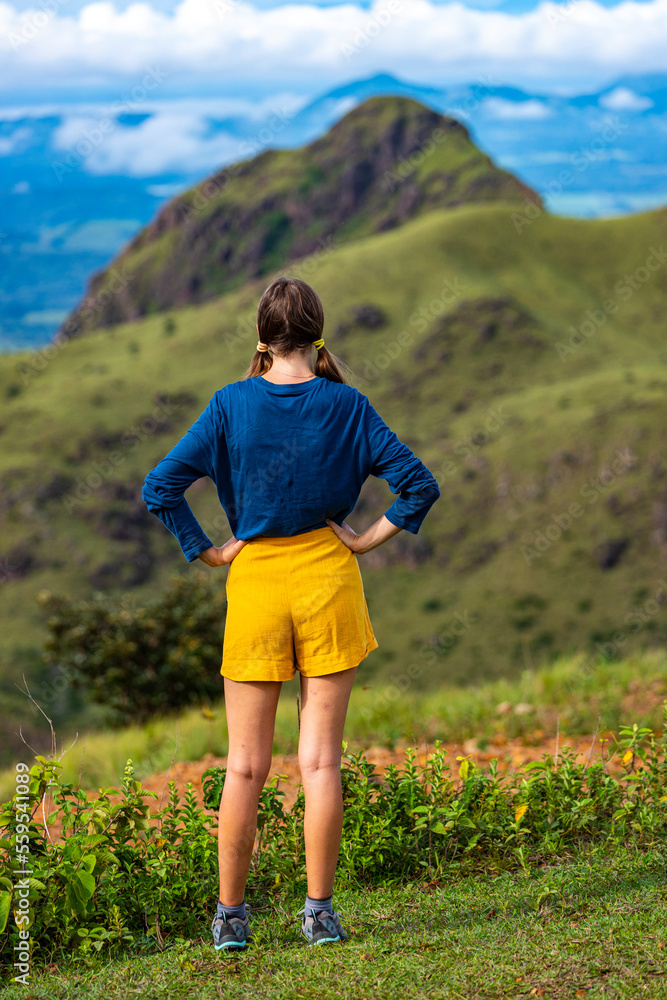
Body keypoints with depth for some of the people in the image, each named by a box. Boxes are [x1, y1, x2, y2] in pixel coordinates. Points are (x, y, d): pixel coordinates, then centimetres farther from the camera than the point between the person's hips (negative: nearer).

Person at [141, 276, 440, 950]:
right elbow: (420, 485, -6)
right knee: (320, 760, 4)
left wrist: (206, 552, -1)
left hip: (254, 580, 0)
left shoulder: (231, 405, -3)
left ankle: (230, 915, 11)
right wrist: (371, 538, 1)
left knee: (245, 766, 7)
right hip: (327, 581, 0)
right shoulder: (346, 406, -3)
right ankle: (319, 912, 6)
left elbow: (159, 487, -7)